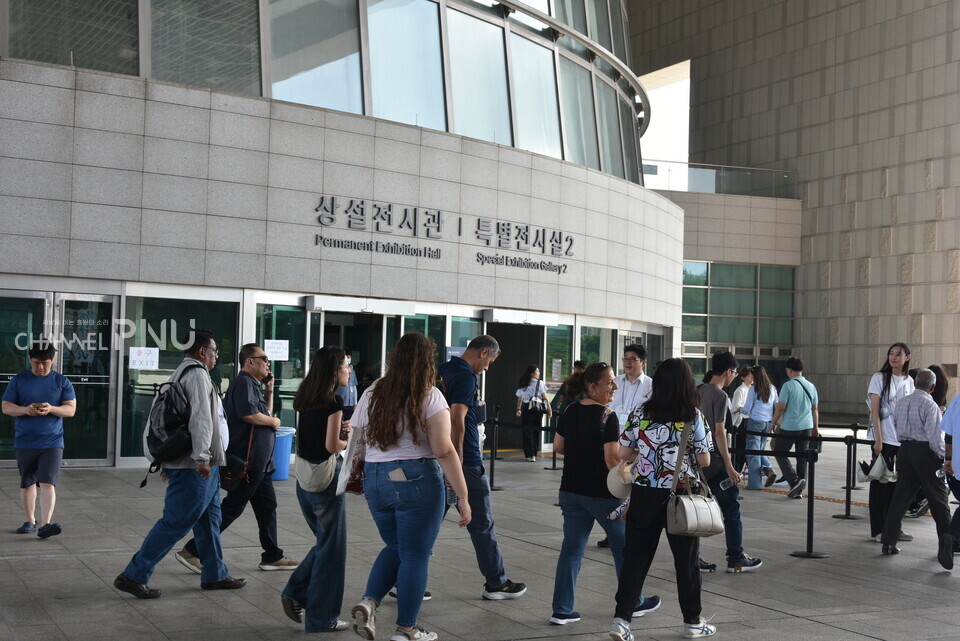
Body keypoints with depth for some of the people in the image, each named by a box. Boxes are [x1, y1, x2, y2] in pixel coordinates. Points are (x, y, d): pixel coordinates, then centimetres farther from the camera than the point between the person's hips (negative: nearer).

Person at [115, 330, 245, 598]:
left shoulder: (180, 374, 18)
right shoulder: (197, 375, -13)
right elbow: (201, 419, -23)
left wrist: (166, 461, 23)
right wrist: (201, 458, -27)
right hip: (195, 467, -11)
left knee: (209, 520, 16)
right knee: (175, 522, -6)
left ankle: (215, 575, 24)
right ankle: (133, 576, -2)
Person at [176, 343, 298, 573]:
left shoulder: (253, 385, 18)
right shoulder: (243, 383, -14)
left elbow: (265, 411, 27)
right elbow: (248, 413, -26)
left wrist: (268, 390, 13)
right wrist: (273, 422, -10)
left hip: (260, 461, 11)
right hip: (248, 459, -11)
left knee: (267, 506, 13)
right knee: (232, 507, -6)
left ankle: (272, 556, 20)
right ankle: (191, 551, -1)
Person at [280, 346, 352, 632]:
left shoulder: (307, 400, 9)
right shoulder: (333, 402, -14)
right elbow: (332, 446, -17)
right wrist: (350, 441, 1)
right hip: (326, 479, -8)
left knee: (324, 542, 22)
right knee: (331, 547, 4)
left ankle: (296, 593, 14)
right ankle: (321, 617, 11)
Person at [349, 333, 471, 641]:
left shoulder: (372, 393, 7)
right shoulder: (429, 396, -8)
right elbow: (444, 451, -14)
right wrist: (463, 496, -11)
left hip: (375, 480, 5)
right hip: (417, 480, -5)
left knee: (395, 548, 23)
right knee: (415, 555, 7)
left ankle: (368, 603, 5)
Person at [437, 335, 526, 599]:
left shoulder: (443, 371, 11)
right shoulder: (466, 377, -17)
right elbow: (456, 420, -25)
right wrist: (457, 461, -21)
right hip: (466, 462, -9)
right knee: (482, 523, 5)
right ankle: (496, 583, 17)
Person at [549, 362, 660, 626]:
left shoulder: (570, 412, 4)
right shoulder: (607, 417, -17)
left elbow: (558, 446, 11)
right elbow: (612, 459, -21)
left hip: (571, 491, 6)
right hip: (602, 494, -6)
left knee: (571, 549, 9)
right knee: (624, 546, 13)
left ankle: (561, 610, 7)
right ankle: (634, 603, 27)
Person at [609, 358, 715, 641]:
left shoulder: (640, 414, -1)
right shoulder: (693, 416, -8)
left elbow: (622, 453, 2)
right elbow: (704, 461, -6)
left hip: (644, 494, 2)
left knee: (635, 558, 7)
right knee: (687, 560, 12)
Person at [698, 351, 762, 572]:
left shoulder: (699, 392, 10)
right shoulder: (720, 396, -14)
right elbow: (719, 432, -18)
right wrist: (729, 466, -16)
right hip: (714, 463, -8)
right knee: (731, 510, 4)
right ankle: (736, 559, 10)